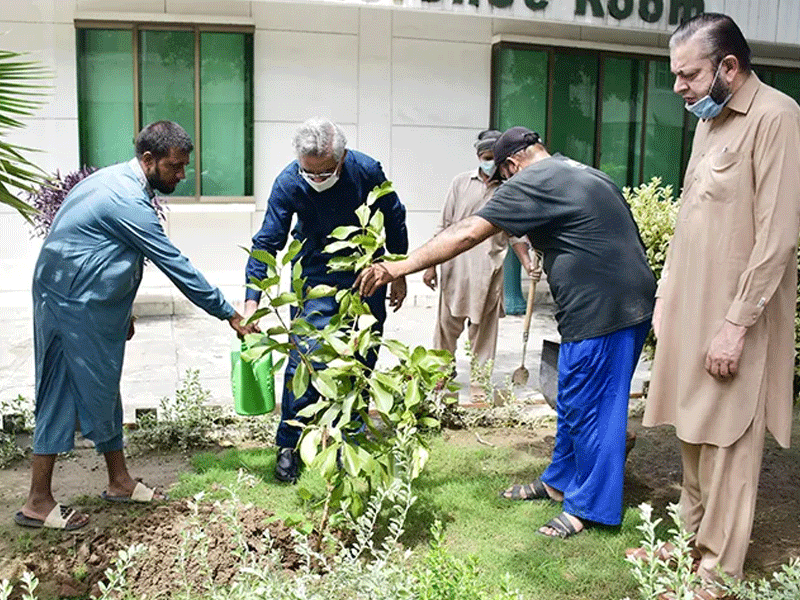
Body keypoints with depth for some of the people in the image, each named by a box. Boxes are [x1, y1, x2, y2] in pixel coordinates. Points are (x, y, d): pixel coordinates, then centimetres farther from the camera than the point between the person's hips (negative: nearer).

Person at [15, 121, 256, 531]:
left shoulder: (117, 181, 9)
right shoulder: (128, 201, -22)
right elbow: (176, 266, -22)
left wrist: (121, 310, 20)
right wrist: (230, 316, -17)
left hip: (90, 304, 10)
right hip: (74, 308, -10)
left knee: (102, 391, 14)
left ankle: (119, 482, 25)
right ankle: (38, 503, 10)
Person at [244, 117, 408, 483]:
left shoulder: (367, 171, -19)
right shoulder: (288, 184, -21)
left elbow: (394, 221, -2)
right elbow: (266, 243, -16)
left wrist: (399, 275, 4)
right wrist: (251, 302, -24)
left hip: (365, 276, 2)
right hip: (315, 277, -1)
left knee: (362, 361, 7)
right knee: (304, 358, -10)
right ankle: (288, 445, 6)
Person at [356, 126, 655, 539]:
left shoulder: (531, 181, -9)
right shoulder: (587, 174, 19)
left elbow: (466, 234, -16)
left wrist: (400, 267, -15)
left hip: (601, 308, -10)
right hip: (628, 303, 10)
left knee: (588, 406, 1)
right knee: (574, 401, 18)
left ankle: (589, 506, 15)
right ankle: (559, 481, 32)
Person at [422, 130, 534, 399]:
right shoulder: (462, 182, 4)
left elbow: (515, 233, 7)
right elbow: (444, 226, 6)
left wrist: (527, 263, -10)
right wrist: (431, 265, 2)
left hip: (489, 269, 0)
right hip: (455, 266, 1)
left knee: (484, 327, 6)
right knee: (448, 323, 8)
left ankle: (479, 380, 20)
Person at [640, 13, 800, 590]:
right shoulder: (709, 120, 13)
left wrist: (736, 325, -19)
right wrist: (666, 293, 15)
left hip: (733, 319, -8)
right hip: (690, 309, 8)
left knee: (725, 444, 1)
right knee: (692, 432, 15)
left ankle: (719, 566, 13)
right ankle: (692, 530, 30)